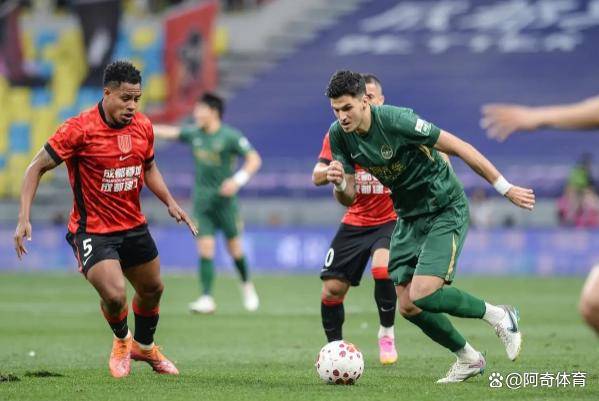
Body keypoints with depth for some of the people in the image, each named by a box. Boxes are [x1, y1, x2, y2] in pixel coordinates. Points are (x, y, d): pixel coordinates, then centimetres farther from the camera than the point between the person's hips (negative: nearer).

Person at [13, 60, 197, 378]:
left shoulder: (143, 127, -2)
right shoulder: (79, 129, -20)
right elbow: (37, 167, -14)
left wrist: (170, 203, 3)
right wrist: (24, 218, -23)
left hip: (134, 226, 6)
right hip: (92, 230, -6)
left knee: (152, 289, 19)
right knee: (115, 296, -22)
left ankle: (144, 346, 49)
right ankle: (121, 340, 14)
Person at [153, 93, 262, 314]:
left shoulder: (230, 136, -11)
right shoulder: (194, 134, 5)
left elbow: (254, 159, -12)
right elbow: (169, 132, 16)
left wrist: (238, 180, -25)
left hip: (224, 199, -3)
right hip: (201, 201, 3)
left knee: (234, 246, 4)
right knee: (205, 248, -7)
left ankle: (247, 286, 30)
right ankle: (206, 299, -9)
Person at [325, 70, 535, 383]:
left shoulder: (394, 120, -26)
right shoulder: (339, 135, -7)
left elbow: (458, 147, -20)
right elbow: (348, 198, 0)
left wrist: (505, 188, -16)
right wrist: (338, 183, -25)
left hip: (446, 209, -7)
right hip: (409, 216, 7)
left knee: (422, 295, -21)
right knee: (408, 307, 1)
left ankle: (498, 316, 2)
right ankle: (468, 359, 22)